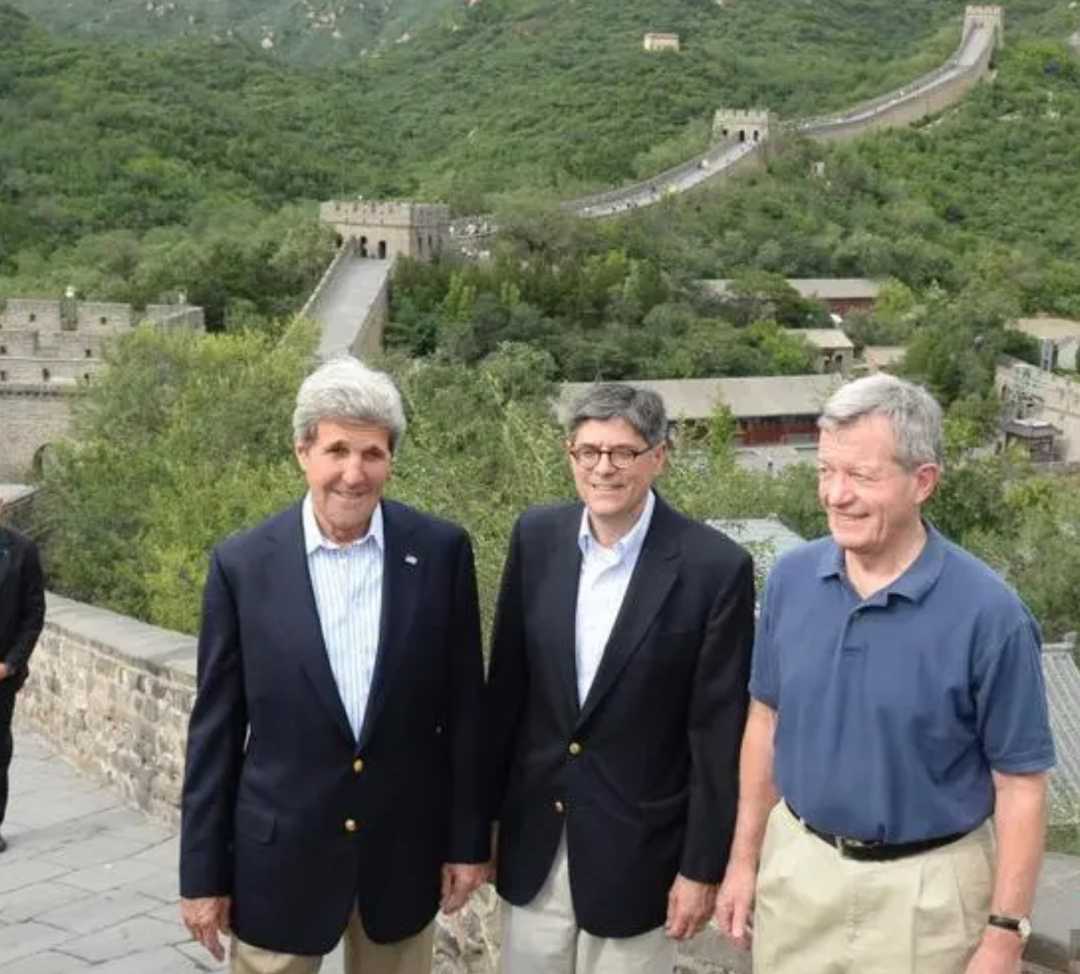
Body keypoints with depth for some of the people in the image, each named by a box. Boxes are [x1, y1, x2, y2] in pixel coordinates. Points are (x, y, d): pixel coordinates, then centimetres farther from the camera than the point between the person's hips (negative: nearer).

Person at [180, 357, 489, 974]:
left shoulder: (441, 552, -6)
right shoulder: (243, 564, -8)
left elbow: (464, 705, 0)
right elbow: (216, 728, -3)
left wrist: (469, 838, 2)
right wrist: (204, 873, -1)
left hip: (404, 846, 1)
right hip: (280, 850, -1)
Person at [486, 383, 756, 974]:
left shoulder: (715, 567, -16)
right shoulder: (537, 537, -3)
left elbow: (719, 734, -11)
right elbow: (507, 683, 5)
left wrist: (702, 867, -9)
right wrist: (482, 809, 8)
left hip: (636, 847, -3)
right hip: (533, 839, 4)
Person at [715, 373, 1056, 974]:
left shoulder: (988, 613, -18)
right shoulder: (791, 579, -5)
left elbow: (1020, 784, -12)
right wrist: (745, 856, 8)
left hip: (922, 889, -3)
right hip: (796, 864, 4)